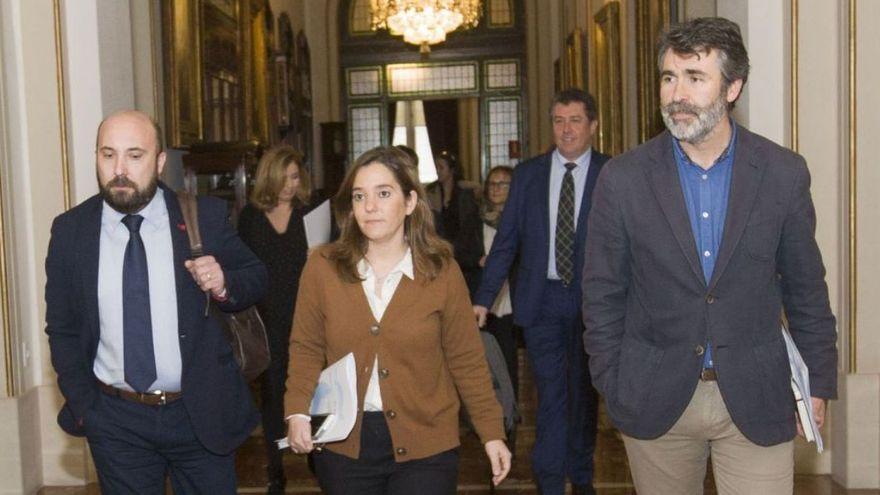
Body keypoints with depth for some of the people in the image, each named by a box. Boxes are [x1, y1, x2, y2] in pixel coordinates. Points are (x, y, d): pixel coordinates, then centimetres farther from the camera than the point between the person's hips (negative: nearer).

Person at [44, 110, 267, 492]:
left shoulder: (205, 216, -8)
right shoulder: (69, 231, -3)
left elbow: (255, 279, 3)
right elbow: (62, 329, 5)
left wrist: (224, 284, -19)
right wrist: (83, 407, 1)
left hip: (202, 413, -1)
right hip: (115, 421, 1)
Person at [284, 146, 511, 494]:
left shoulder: (442, 271, -6)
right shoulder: (322, 267, -4)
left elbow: (466, 359, 0)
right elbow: (307, 349, 3)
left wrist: (492, 433, 0)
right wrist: (298, 411, -10)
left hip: (425, 448, -1)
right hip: (343, 444, 2)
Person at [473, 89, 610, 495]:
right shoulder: (528, 174, 4)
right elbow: (506, 239, 3)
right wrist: (484, 298, -1)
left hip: (590, 300, 0)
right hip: (541, 298, 0)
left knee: (584, 392, 14)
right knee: (551, 393, -2)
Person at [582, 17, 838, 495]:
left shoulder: (784, 173, -4)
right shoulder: (623, 178, -6)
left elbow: (806, 288, 5)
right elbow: (603, 294, 0)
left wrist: (820, 381, 9)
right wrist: (611, 386, 0)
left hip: (755, 398, 0)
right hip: (654, 399, 0)